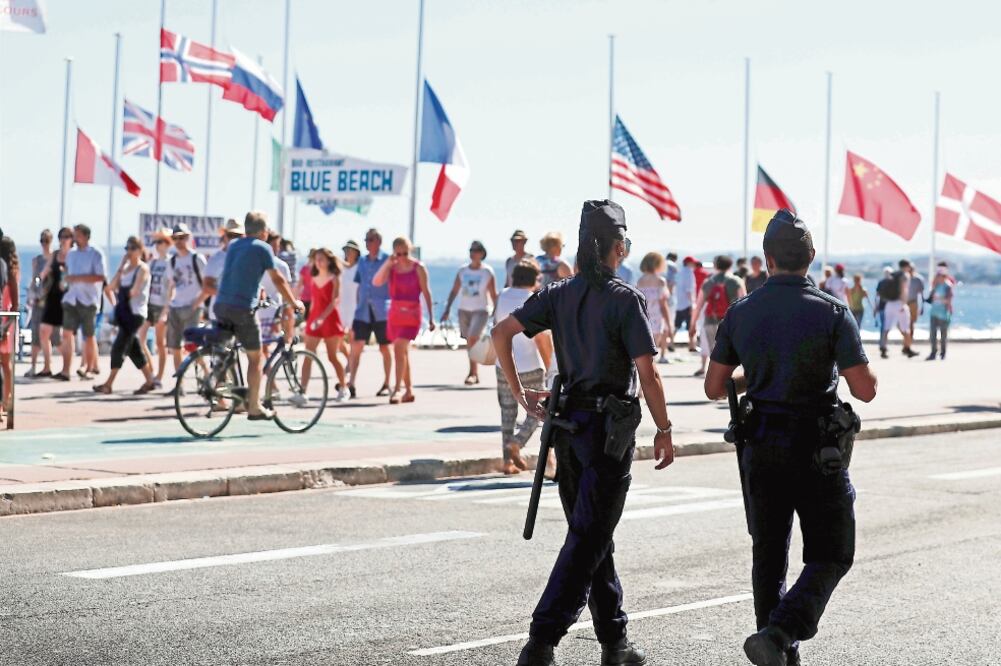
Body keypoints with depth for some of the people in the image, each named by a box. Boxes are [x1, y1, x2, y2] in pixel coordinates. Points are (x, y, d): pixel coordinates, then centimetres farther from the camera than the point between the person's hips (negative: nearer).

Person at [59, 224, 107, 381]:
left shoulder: (96, 254, -4)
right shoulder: (71, 254, 14)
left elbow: (101, 277, -13)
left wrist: (78, 278, -18)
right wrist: (66, 279, 8)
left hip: (88, 299, -5)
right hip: (71, 298, 5)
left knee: (89, 336, 4)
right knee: (67, 333, -6)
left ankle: (89, 368, 15)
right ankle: (66, 370, -9)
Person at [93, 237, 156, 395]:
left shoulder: (143, 269, -7)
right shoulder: (125, 268, 16)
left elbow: (135, 291, -16)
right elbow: (111, 287, 6)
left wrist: (122, 293, 1)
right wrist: (121, 268, 0)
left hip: (135, 312, -8)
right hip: (123, 311, 8)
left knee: (119, 346, -11)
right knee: (133, 348, 10)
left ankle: (109, 384, -9)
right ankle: (149, 381, 17)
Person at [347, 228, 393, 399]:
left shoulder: (387, 260, -2)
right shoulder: (362, 261, 12)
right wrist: (358, 306, 14)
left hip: (382, 312, -4)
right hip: (363, 311, 4)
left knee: (384, 348, 6)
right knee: (356, 346, -7)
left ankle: (386, 384, 17)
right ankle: (351, 384, -9)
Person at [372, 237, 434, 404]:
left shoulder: (418, 268, -4)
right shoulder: (391, 267, 5)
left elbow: (426, 292, -2)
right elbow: (376, 282, -9)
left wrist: (431, 317, -4)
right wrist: (387, 264, -21)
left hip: (411, 313, -5)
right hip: (394, 313, 5)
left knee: (400, 349, -18)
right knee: (402, 352, 11)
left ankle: (397, 389, -21)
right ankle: (409, 391, 20)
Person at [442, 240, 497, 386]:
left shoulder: (487, 272, -1)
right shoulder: (462, 271, 7)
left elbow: (493, 295, 1)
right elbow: (454, 291, 10)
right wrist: (447, 309, 3)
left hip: (481, 310, -4)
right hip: (464, 309, 4)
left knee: (473, 338, -20)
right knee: (470, 341, 9)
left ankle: (472, 373, -19)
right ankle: (476, 374, 19)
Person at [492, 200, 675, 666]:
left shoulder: (558, 295, 5)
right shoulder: (625, 299, -11)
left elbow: (501, 333, 0)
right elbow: (647, 374, -14)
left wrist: (519, 393, 6)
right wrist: (664, 430, -4)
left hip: (569, 419, 6)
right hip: (610, 425, -6)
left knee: (592, 534, 15)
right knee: (589, 539, -4)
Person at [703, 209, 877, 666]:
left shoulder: (740, 313, -1)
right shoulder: (831, 312, -11)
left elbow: (714, 387, 6)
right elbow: (865, 390, -13)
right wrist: (854, 367, 9)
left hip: (760, 448, 4)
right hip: (816, 449, -4)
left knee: (768, 553, 16)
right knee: (830, 556, 5)